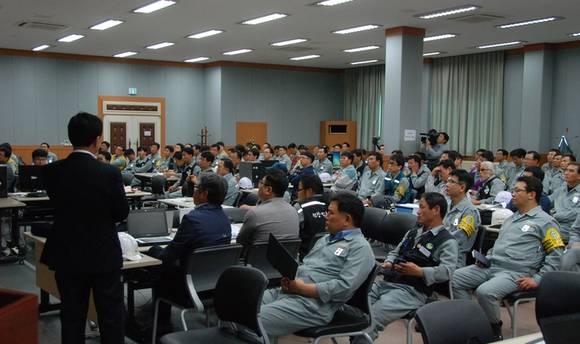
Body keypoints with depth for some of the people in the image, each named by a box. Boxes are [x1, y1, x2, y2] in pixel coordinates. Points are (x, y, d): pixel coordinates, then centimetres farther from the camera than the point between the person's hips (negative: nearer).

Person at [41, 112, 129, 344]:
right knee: (111, 317, 10)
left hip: (67, 255, 3)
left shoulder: (51, 171, -8)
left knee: (72, 317, 13)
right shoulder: (110, 173, -17)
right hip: (104, 255, -3)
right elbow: (122, 213, -5)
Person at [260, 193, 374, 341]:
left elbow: (345, 287, -17)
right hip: (287, 292, 9)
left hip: (313, 304, -8)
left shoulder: (360, 247, -5)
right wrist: (289, 277, -1)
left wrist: (302, 288, -16)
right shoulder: (325, 239, 24)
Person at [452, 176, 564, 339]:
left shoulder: (545, 222, -3)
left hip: (516, 273, -8)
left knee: (485, 291, -33)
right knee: (454, 278, -7)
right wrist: (486, 257, 13)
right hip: (491, 266, 8)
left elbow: (556, 254, -9)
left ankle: (494, 328, -6)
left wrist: (537, 279, -14)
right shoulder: (512, 218, 22)